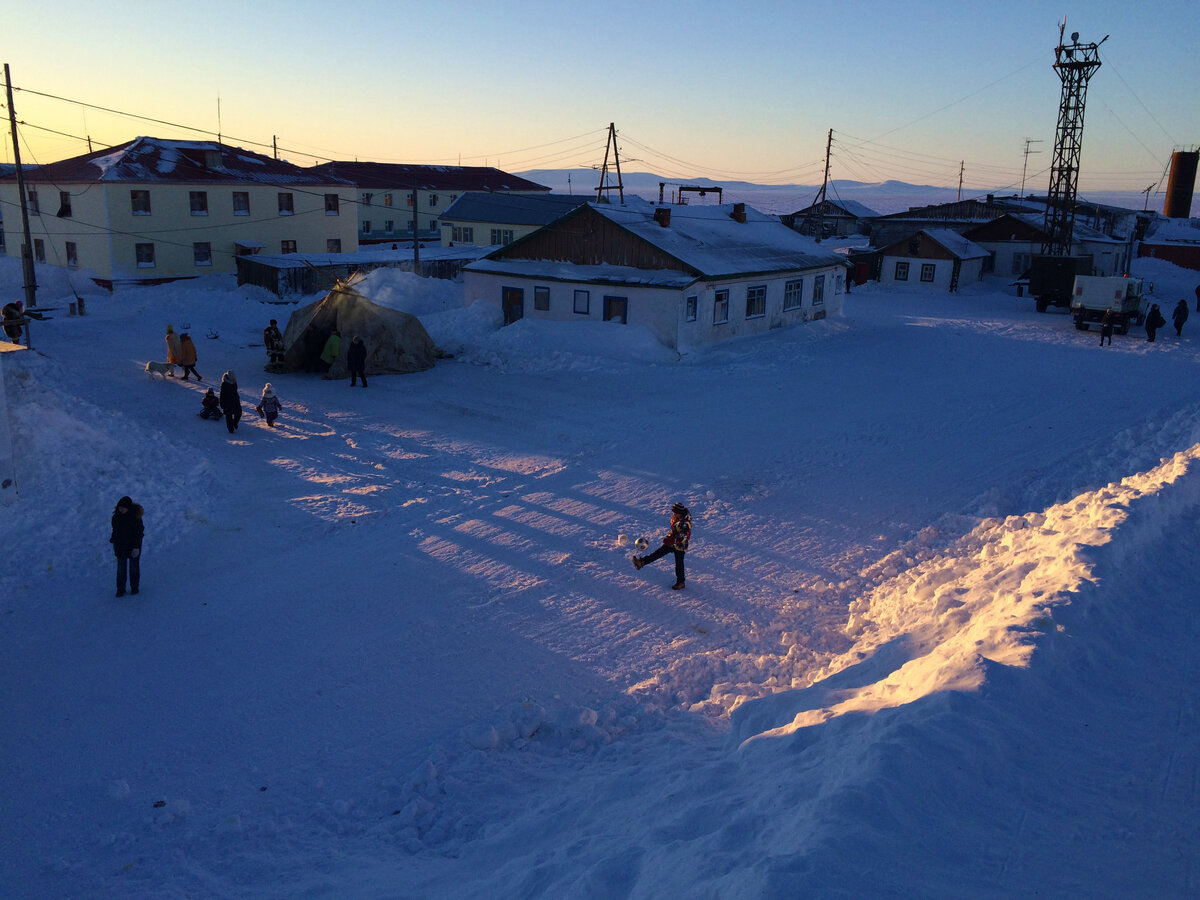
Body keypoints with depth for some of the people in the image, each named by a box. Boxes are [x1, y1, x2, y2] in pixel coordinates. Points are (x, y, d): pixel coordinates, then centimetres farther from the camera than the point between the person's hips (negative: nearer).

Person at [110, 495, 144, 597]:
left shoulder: (136, 517, -18)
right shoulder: (117, 515, -3)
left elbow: (139, 533, -14)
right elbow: (115, 530, 10)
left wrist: (136, 547, -16)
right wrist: (114, 542, 12)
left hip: (133, 546, -4)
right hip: (120, 546, 4)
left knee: (134, 567, 10)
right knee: (121, 568, 7)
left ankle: (134, 587, 25)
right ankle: (120, 589, 17)